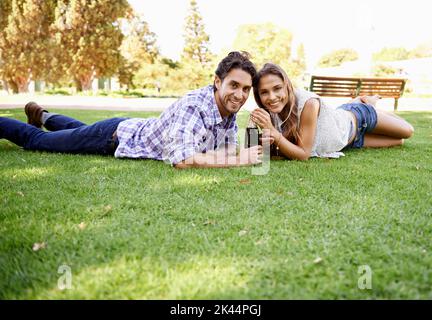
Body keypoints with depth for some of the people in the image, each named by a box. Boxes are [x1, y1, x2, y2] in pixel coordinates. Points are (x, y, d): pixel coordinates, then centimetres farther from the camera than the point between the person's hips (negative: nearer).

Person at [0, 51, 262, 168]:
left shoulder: (230, 109, -12)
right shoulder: (193, 104, -38)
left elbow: (228, 150, -2)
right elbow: (181, 159, -49)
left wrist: (240, 153, -26)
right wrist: (240, 160, -43)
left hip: (137, 128, 7)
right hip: (118, 136, -7)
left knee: (80, 130, 37)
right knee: (37, 140, 16)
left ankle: (43, 116, 63)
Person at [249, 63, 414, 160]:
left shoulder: (307, 102, -41)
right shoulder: (269, 112, -26)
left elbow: (304, 154, -38)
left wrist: (273, 132, -50)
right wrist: (267, 132, -40)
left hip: (356, 119, -4)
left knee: (407, 132, 18)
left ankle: (367, 101, 35)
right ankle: (361, 100, 39)